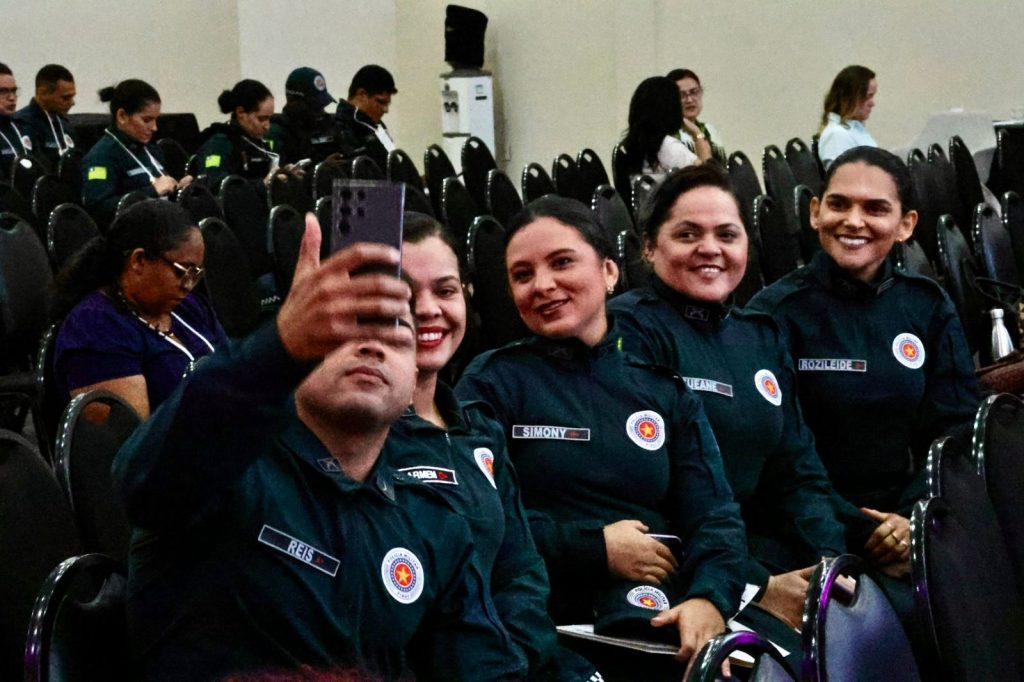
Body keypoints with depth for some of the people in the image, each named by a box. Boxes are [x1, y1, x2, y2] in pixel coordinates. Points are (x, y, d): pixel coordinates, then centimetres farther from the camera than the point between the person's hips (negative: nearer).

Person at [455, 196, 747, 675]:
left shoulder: (665, 389, 14)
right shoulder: (491, 382, 5)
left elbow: (713, 514, 4)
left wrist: (709, 598, -16)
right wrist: (598, 547, -11)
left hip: (670, 625, 3)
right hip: (546, 630, -2)